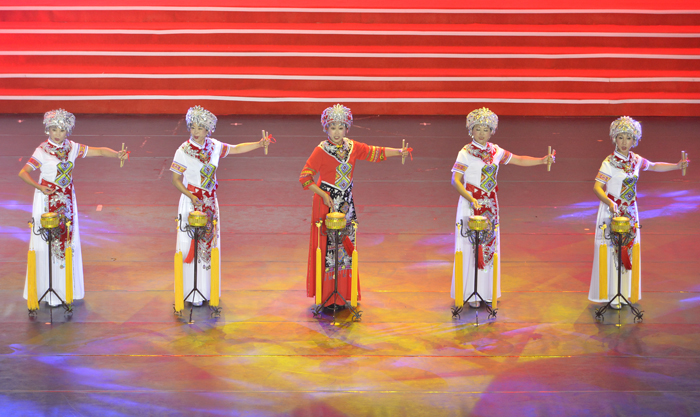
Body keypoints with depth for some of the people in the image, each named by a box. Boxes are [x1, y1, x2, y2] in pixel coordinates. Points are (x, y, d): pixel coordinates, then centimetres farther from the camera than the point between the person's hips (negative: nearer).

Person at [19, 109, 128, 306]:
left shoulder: (72, 148, 2)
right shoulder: (42, 150, -11)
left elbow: (99, 151, 0)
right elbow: (23, 172, -18)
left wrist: (117, 154, -16)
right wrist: (39, 186, -30)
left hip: (67, 200, 5)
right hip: (48, 199, -5)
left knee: (68, 240, 9)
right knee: (48, 243, -2)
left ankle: (67, 288, 19)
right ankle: (50, 292, 4)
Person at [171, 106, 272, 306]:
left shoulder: (214, 146, 1)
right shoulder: (183, 151, -12)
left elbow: (237, 149, 13)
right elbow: (176, 179, -10)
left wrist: (259, 144, 4)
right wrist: (191, 196, -22)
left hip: (210, 202, 5)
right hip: (191, 202, -5)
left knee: (210, 243, 10)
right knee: (193, 245, -2)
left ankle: (208, 289, 21)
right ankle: (193, 293, 5)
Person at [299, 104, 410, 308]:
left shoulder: (353, 147, 4)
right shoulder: (321, 151, -10)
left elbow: (377, 153, 6)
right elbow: (305, 178, -10)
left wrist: (399, 152, -8)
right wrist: (323, 194, -18)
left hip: (347, 205, 5)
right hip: (327, 204, -5)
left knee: (346, 247, 9)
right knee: (328, 248, -4)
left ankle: (344, 295, 19)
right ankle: (326, 297, 4)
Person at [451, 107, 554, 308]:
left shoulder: (495, 151, 6)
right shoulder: (466, 153, -9)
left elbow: (520, 160, 10)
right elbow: (456, 180, -14)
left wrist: (542, 160, -4)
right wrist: (471, 199, -27)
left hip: (490, 205, 5)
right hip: (471, 205, -5)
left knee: (490, 245, 9)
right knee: (472, 247, -3)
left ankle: (487, 292, 18)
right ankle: (471, 294, 3)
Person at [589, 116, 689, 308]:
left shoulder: (636, 160, 3)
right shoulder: (610, 162, -16)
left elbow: (654, 166, 22)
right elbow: (597, 187, -22)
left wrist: (677, 166, 14)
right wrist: (610, 202, -38)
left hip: (630, 211, 6)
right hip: (612, 212, -6)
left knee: (628, 250, 9)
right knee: (612, 251, -2)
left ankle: (625, 291, 20)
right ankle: (612, 295, 6)